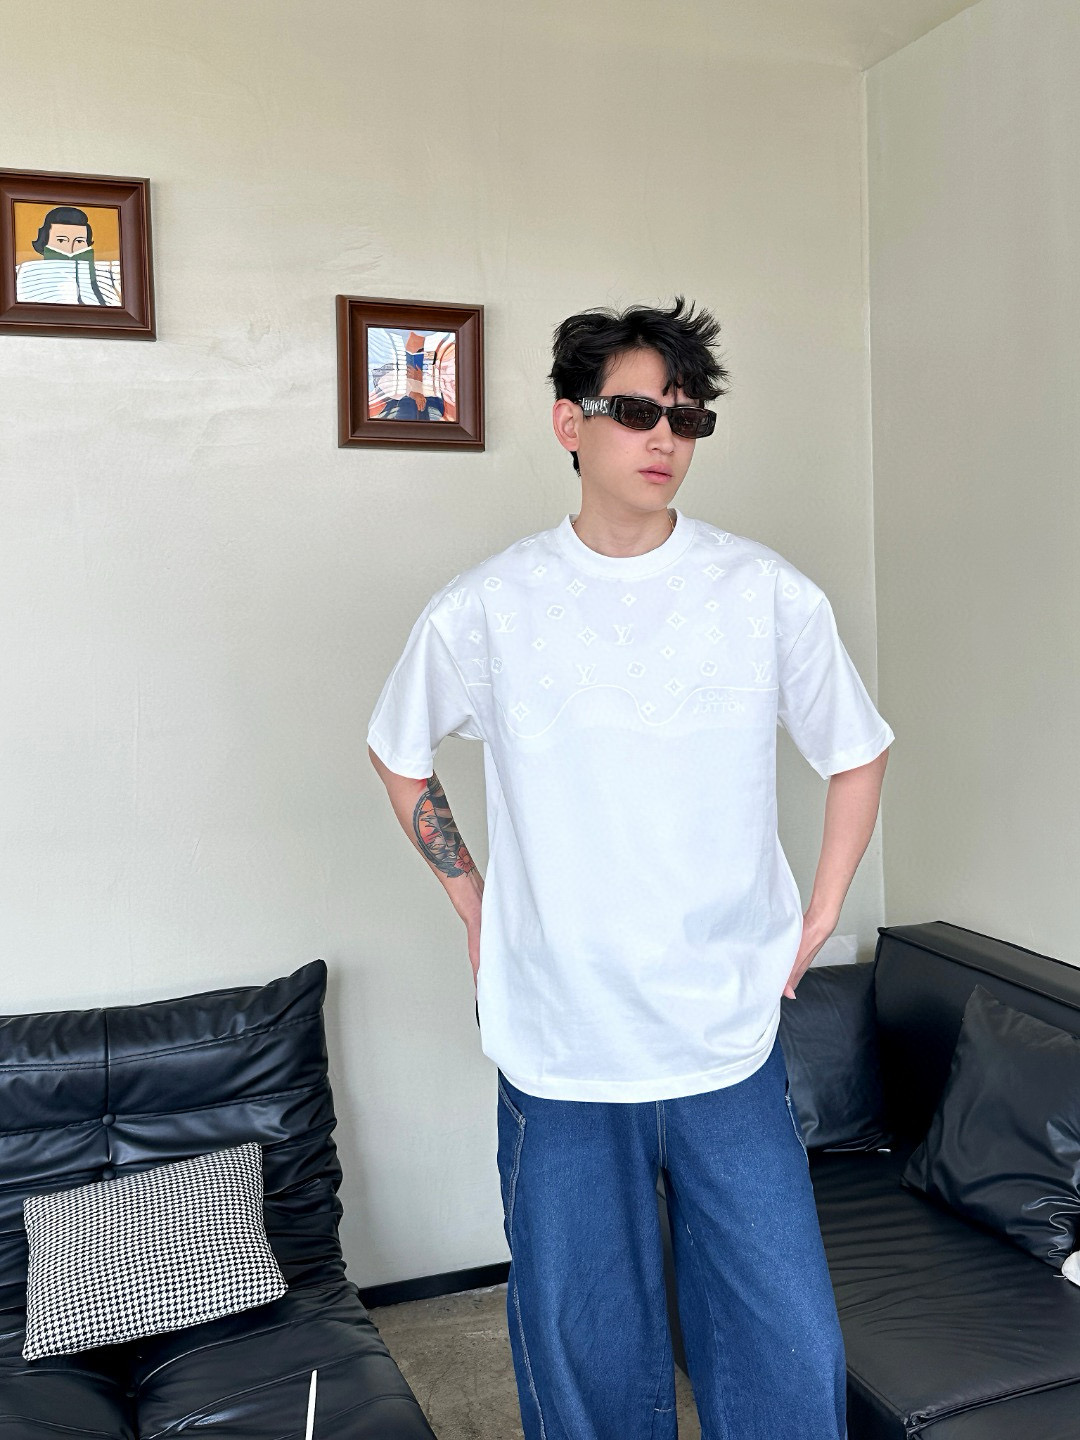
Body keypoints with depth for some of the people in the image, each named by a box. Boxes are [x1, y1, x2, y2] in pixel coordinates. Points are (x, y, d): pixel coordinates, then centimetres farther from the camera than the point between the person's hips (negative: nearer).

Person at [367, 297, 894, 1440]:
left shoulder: (770, 596, -4)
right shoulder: (484, 609, -5)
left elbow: (857, 755, 10)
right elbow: (398, 753, 13)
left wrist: (814, 924, 5)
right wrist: (472, 903, 7)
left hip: (731, 1049, 1)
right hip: (557, 1052, 0)